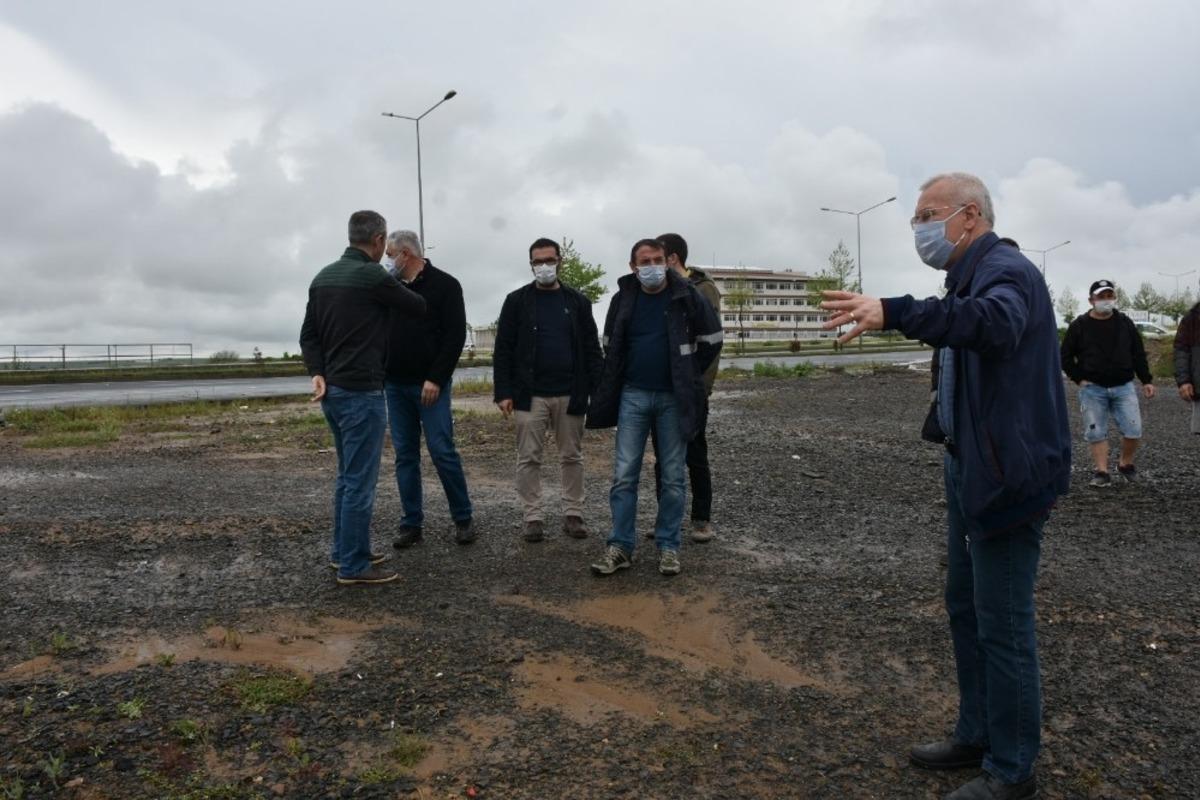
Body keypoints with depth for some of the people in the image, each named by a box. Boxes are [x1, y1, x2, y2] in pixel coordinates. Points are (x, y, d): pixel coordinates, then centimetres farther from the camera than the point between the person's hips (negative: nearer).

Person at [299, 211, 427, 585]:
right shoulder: (373, 276, -14)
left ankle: (344, 551, 27)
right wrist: (402, 296, 21)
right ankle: (353, 565, 3)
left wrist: (317, 373, 0)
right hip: (361, 392, -9)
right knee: (360, 480, -3)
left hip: (332, 391, 9)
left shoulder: (323, 277, 12)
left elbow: (308, 334, 11)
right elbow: (417, 308, -1)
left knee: (347, 475, 18)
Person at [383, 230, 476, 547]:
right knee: (405, 456, 6)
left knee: (443, 452, -6)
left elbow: (455, 336, -10)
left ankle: (463, 518, 9)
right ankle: (412, 524, 13)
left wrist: (435, 379, -16)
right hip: (395, 386, 5)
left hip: (430, 385, -5)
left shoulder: (445, 285, -3)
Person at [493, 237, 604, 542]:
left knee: (572, 457, 8)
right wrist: (503, 392, -8)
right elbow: (503, 350, 0)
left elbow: (592, 349, 6)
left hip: (570, 395, 1)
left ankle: (573, 514, 19)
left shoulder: (577, 301, 7)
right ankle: (534, 517, 12)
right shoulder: (516, 301, 3)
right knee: (529, 458, 2)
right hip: (530, 395, -1)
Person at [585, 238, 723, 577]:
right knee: (624, 475, 0)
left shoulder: (686, 296, -4)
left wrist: (689, 375, 3)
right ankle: (620, 546, 8)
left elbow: (711, 339, 4)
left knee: (672, 477, 5)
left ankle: (668, 546, 16)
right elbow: (611, 346, 16)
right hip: (633, 396, 2)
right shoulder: (623, 299, 3)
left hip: (674, 398, -2)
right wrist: (617, 381, 10)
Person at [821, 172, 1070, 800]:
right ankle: (976, 736, 33)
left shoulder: (1007, 271, -18)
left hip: (1007, 476, -10)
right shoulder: (973, 277, 14)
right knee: (965, 605, 18)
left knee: (1002, 625, 0)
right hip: (972, 469, 10)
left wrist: (893, 313, -53)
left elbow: (994, 322, -41)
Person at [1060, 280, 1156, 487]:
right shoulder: (1079, 326, -1)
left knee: (1133, 430, -4)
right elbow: (1066, 357, 3)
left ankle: (1125, 463, 20)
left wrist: (1147, 380, 6)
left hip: (1123, 386, 2)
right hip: (1092, 388, -2)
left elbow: (1139, 354, 11)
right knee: (1096, 432, -1)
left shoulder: (1125, 323, 6)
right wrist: (1079, 379, -5)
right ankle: (1102, 472, 7)